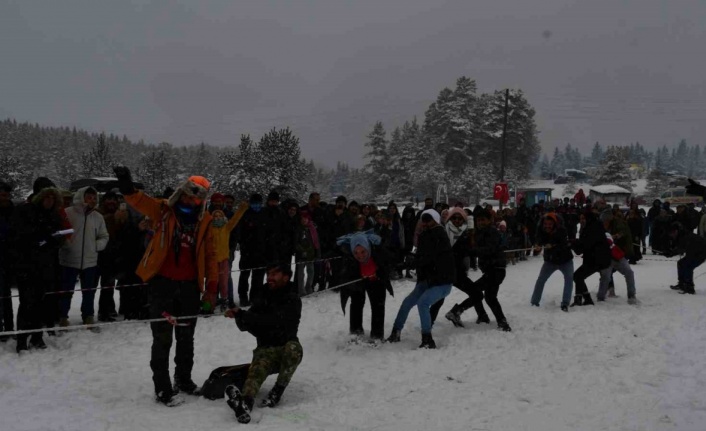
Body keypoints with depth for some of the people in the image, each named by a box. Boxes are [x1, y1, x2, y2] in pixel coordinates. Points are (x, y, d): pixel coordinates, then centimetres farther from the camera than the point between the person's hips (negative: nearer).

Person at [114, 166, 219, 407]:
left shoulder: (205, 221, 2)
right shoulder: (164, 210, -2)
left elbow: (210, 256, 4)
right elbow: (139, 201, -17)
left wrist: (211, 288, 2)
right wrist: (127, 186, -39)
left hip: (189, 286, 3)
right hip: (162, 283, -3)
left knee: (186, 337, 18)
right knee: (162, 338, 1)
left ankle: (184, 379, 36)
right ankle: (162, 388, 10)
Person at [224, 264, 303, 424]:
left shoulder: (293, 300, -4)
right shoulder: (263, 298, 11)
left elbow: (274, 321, -20)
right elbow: (246, 325, 6)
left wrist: (242, 315, -24)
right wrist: (240, 316, -17)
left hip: (286, 347, -2)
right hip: (266, 349, 2)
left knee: (293, 348, -36)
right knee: (258, 368, -31)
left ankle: (277, 391, -22)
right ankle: (245, 403, -61)